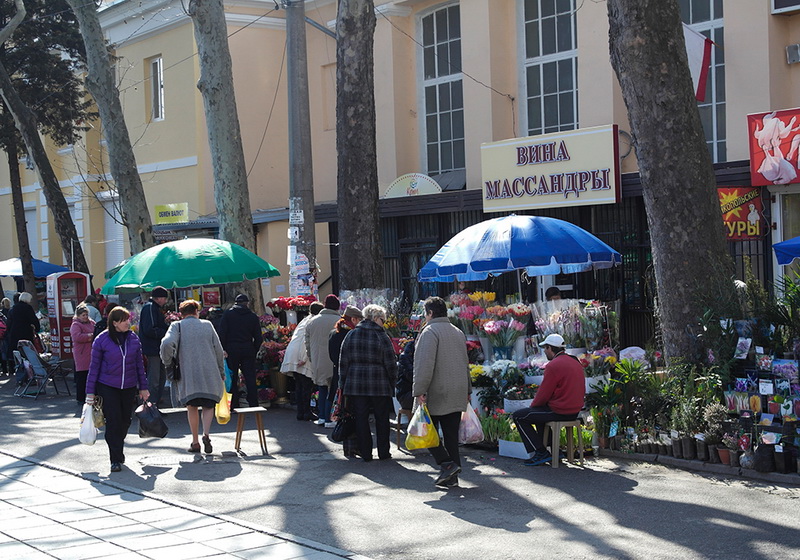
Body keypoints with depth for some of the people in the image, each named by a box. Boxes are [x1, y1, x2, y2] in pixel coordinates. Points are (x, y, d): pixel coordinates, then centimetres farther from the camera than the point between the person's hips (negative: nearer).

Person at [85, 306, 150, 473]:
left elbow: (139, 364, 11)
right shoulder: (101, 340, -7)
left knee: (125, 421, 9)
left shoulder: (134, 339, 3)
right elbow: (94, 366, -2)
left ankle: (118, 451, 32)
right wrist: (90, 392, -2)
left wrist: (143, 387, 11)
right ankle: (116, 459, -3)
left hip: (129, 387, 4)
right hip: (107, 387, -4)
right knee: (113, 421, -8)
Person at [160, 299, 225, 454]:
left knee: (192, 407, 11)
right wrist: (221, 372, 18)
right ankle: (206, 433, -14)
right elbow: (218, 350, 8)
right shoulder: (207, 325, 9)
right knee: (208, 406, 10)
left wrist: (167, 363, 1)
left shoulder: (177, 326, 3)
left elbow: (167, 344, -16)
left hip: (187, 375, -1)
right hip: (209, 375, 1)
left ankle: (195, 442, 11)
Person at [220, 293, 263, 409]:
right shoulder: (253, 317, 5)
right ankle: (253, 403, 0)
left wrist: (223, 349, -5)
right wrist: (254, 351, 12)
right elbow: (258, 337, 4)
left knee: (232, 378, 4)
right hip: (248, 350, 1)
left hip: (232, 350, -1)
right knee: (250, 378, 4)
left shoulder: (228, 314, 2)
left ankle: (234, 405, 2)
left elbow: (222, 333, -6)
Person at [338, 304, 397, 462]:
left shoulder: (351, 335, 5)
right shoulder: (381, 336, -7)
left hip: (355, 384, 3)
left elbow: (343, 362, 6)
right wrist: (392, 383, 7)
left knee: (361, 419, 6)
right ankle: (383, 453, 14)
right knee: (381, 419, 9)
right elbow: (390, 364, -6)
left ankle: (365, 453, 8)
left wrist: (343, 384, 11)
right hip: (379, 384, -3)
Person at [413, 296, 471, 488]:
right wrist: (467, 391, 28)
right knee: (451, 434, 8)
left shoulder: (429, 332, -10)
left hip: (436, 393, -7)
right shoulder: (458, 332, 17)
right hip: (457, 395, 7)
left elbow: (424, 364, -19)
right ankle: (452, 476, 10)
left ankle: (447, 464, -10)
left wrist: (420, 391, -19)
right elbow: (465, 364, 23)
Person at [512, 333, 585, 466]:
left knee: (518, 416, 1)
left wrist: (533, 405, 6)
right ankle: (552, 449, 28)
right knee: (540, 412, 34)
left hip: (559, 411, -9)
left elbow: (544, 394, -15)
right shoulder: (576, 362, 11)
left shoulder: (553, 365, -17)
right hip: (575, 411, 10)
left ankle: (540, 453, 0)